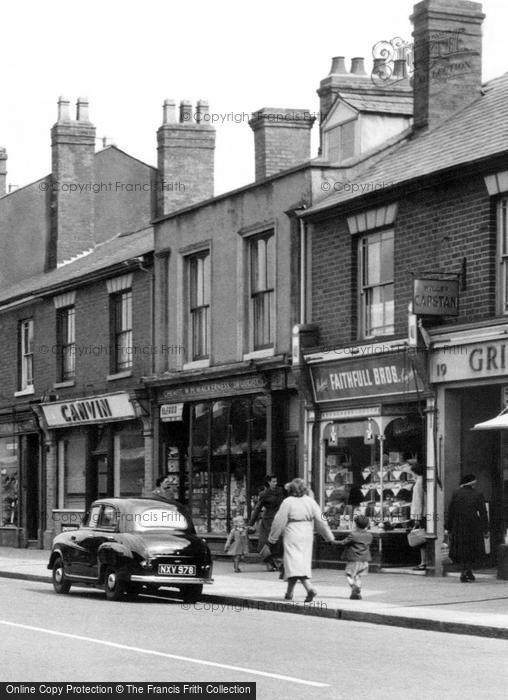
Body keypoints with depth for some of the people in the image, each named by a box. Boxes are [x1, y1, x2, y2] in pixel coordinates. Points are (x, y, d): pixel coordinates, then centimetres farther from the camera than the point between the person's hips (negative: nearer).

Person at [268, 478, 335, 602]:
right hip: (307, 536, 5)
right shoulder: (310, 501, 2)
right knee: (304, 562, 13)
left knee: (295, 562, -7)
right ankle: (289, 593, 19)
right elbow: (320, 520, 3)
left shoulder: (288, 502, -8)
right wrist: (329, 536, 12)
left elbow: (279, 521, -6)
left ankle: (310, 589, -26)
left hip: (292, 536, -5)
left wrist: (272, 537, 6)